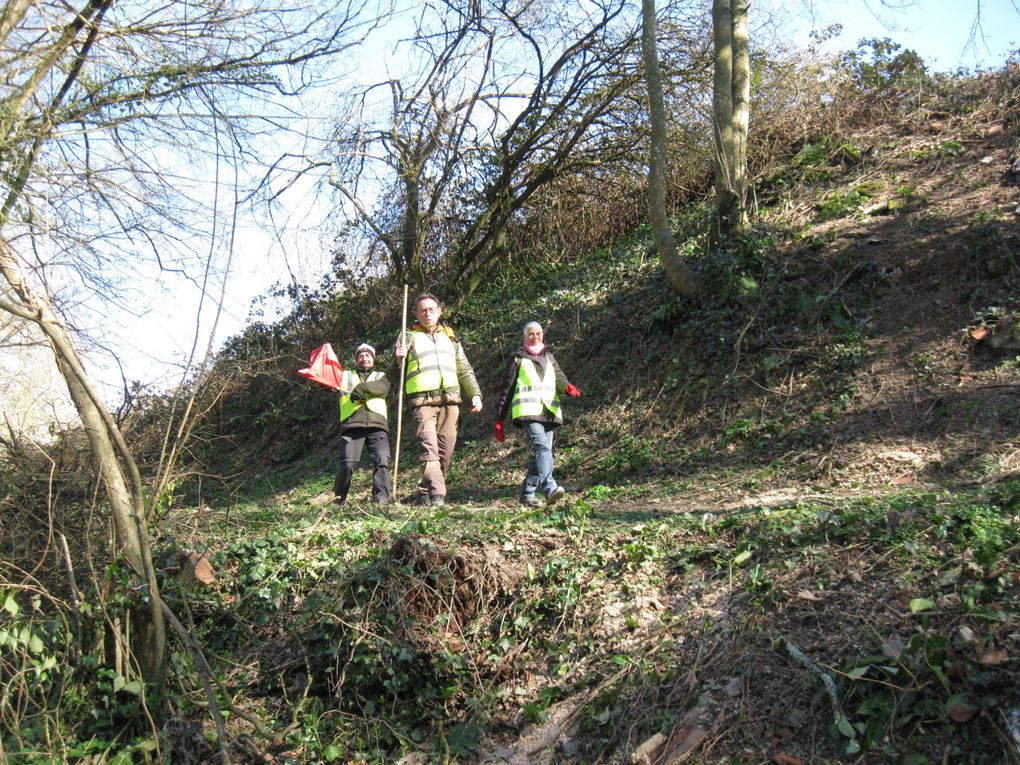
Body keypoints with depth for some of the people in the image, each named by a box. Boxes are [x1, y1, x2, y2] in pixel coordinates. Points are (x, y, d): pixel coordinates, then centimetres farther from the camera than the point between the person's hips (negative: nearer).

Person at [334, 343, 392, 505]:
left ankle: (381, 498, -15)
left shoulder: (380, 376, 25)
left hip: (377, 424, 0)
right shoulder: (346, 376, 29)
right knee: (348, 463, -11)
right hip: (352, 424, 0)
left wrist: (363, 387, -15)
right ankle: (339, 497, 6)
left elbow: (383, 387, 1)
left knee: (382, 461, -17)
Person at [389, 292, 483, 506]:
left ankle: (425, 493, 12)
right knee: (429, 447, -19)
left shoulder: (450, 338, 23)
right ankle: (437, 495, -26)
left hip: (450, 400, 4)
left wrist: (475, 394, 11)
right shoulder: (408, 337, 13)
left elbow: (465, 371, 25)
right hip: (423, 401, -4)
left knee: (445, 451, 1)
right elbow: (393, 376, 12)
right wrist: (398, 361, -10)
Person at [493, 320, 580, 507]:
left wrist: (568, 387, -19)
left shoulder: (549, 357, 23)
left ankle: (527, 493, 10)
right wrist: (499, 419, 8)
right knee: (542, 445, -23)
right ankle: (550, 488, -35)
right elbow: (507, 389, 12)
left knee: (542, 451, 1)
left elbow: (559, 378, 7)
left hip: (549, 411, 4)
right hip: (527, 410, -4)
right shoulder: (518, 358, 13)